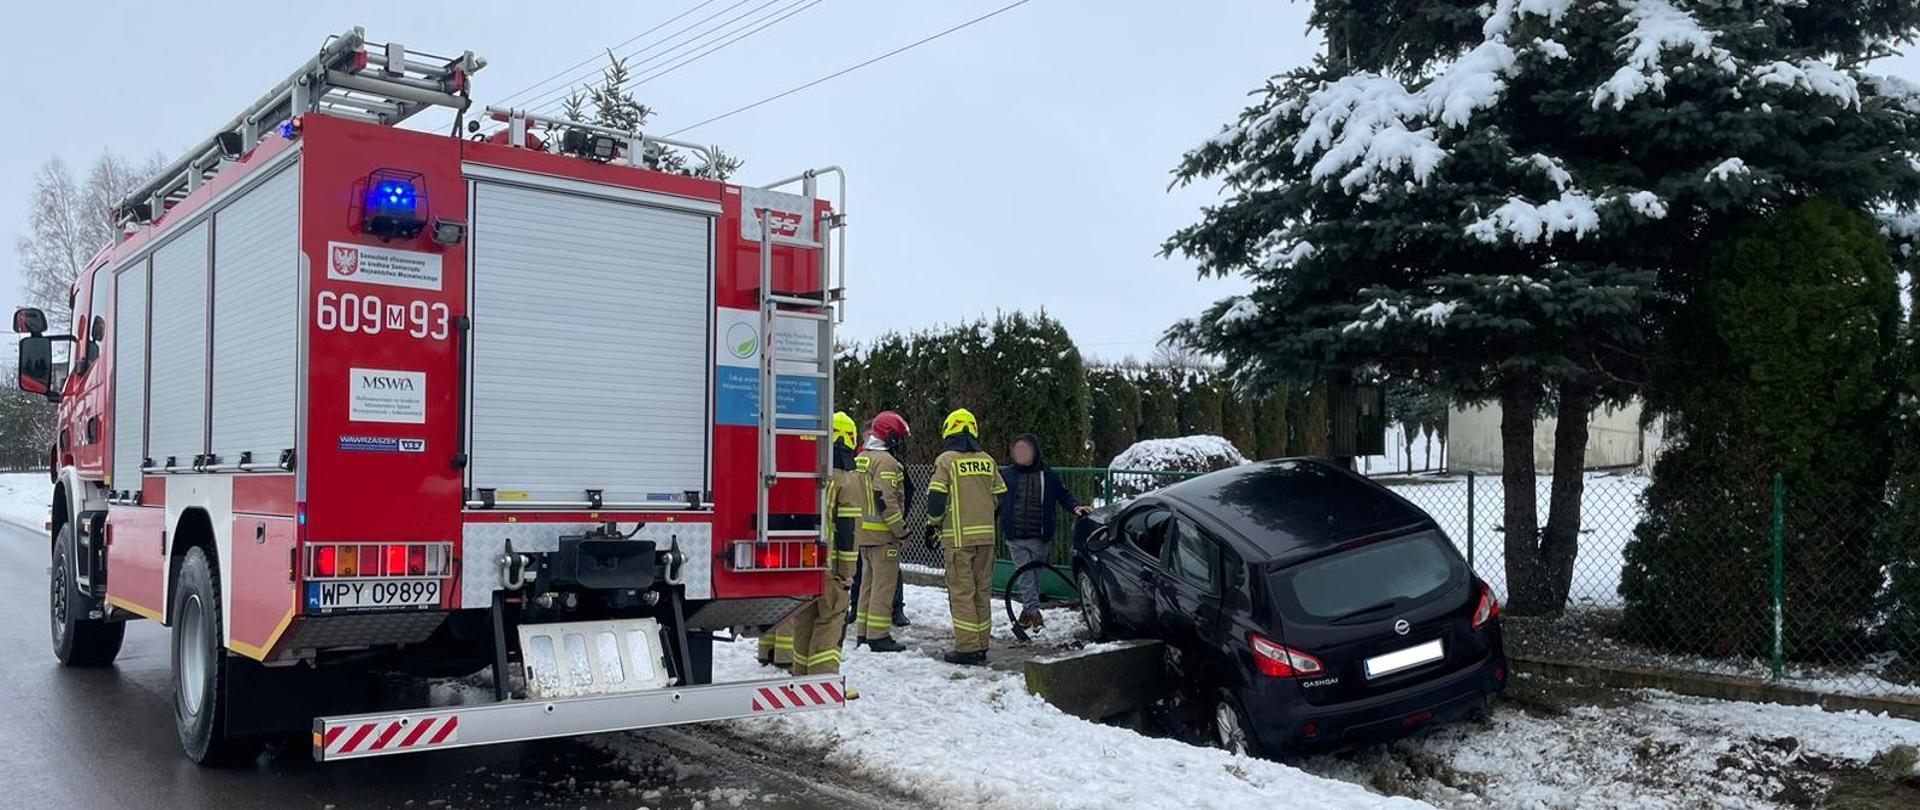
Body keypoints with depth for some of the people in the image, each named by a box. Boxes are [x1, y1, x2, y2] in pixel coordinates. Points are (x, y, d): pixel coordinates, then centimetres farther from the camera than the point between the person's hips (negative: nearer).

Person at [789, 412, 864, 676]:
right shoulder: (848, 480, -8)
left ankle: (801, 675, 21)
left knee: (803, 619, 14)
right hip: (829, 563, -5)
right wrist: (847, 571, -6)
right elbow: (847, 529, -10)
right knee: (830, 621, 1)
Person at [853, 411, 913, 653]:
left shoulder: (862, 458, 14)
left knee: (868, 582, 16)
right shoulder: (885, 461, -16)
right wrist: (901, 529, -16)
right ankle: (879, 636, -3)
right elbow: (886, 500, -22)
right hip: (882, 533, -9)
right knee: (884, 584, -4)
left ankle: (863, 633, 21)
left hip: (863, 532, 9)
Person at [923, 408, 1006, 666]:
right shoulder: (987, 461, 9)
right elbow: (999, 498, 13)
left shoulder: (946, 460, -7)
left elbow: (936, 498, -10)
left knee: (962, 592, -2)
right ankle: (981, 646, 16)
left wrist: (932, 525, 5)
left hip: (958, 537, -5)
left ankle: (967, 648, -3)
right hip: (986, 536, 5)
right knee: (983, 591, 11)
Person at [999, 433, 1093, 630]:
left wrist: (1076, 507, -8)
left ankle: (1028, 611, 23)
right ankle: (1033, 611, -7)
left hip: (1039, 538, 1)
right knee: (1025, 575, -6)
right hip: (1016, 538, -1)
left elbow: (1064, 496, 9)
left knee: (1034, 575, 11)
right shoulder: (1007, 474, 2)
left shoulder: (1048, 476, 1)